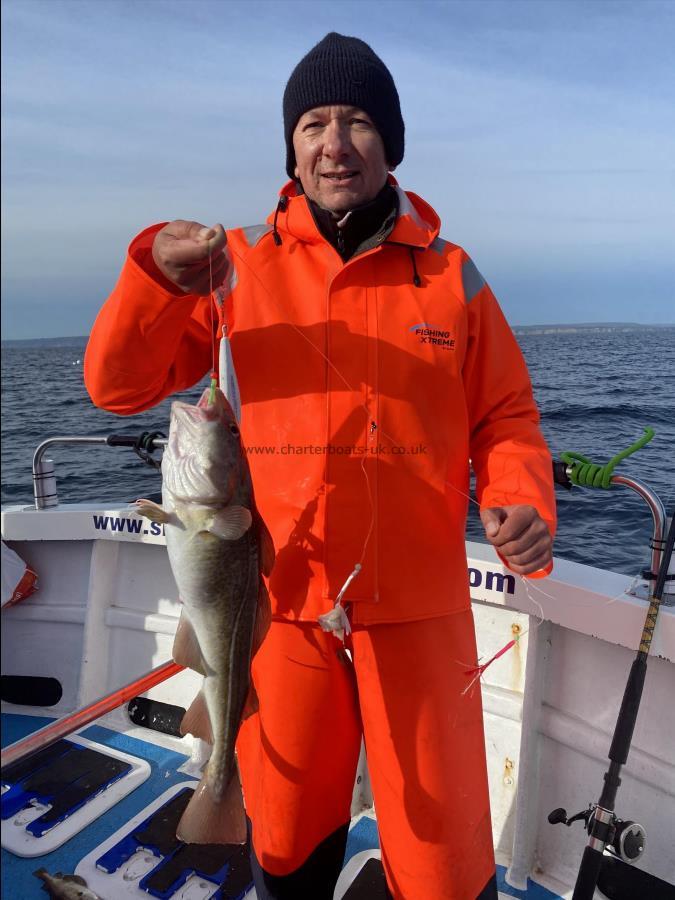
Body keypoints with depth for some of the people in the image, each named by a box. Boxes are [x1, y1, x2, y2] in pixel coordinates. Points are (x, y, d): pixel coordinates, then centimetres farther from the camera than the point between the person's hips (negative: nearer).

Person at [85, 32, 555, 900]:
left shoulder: (450, 275, 1)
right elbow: (119, 384, -4)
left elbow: (505, 415, 5)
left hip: (418, 607, 0)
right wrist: (158, 274, -21)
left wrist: (524, 504, -15)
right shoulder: (239, 266, 0)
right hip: (284, 603, 1)